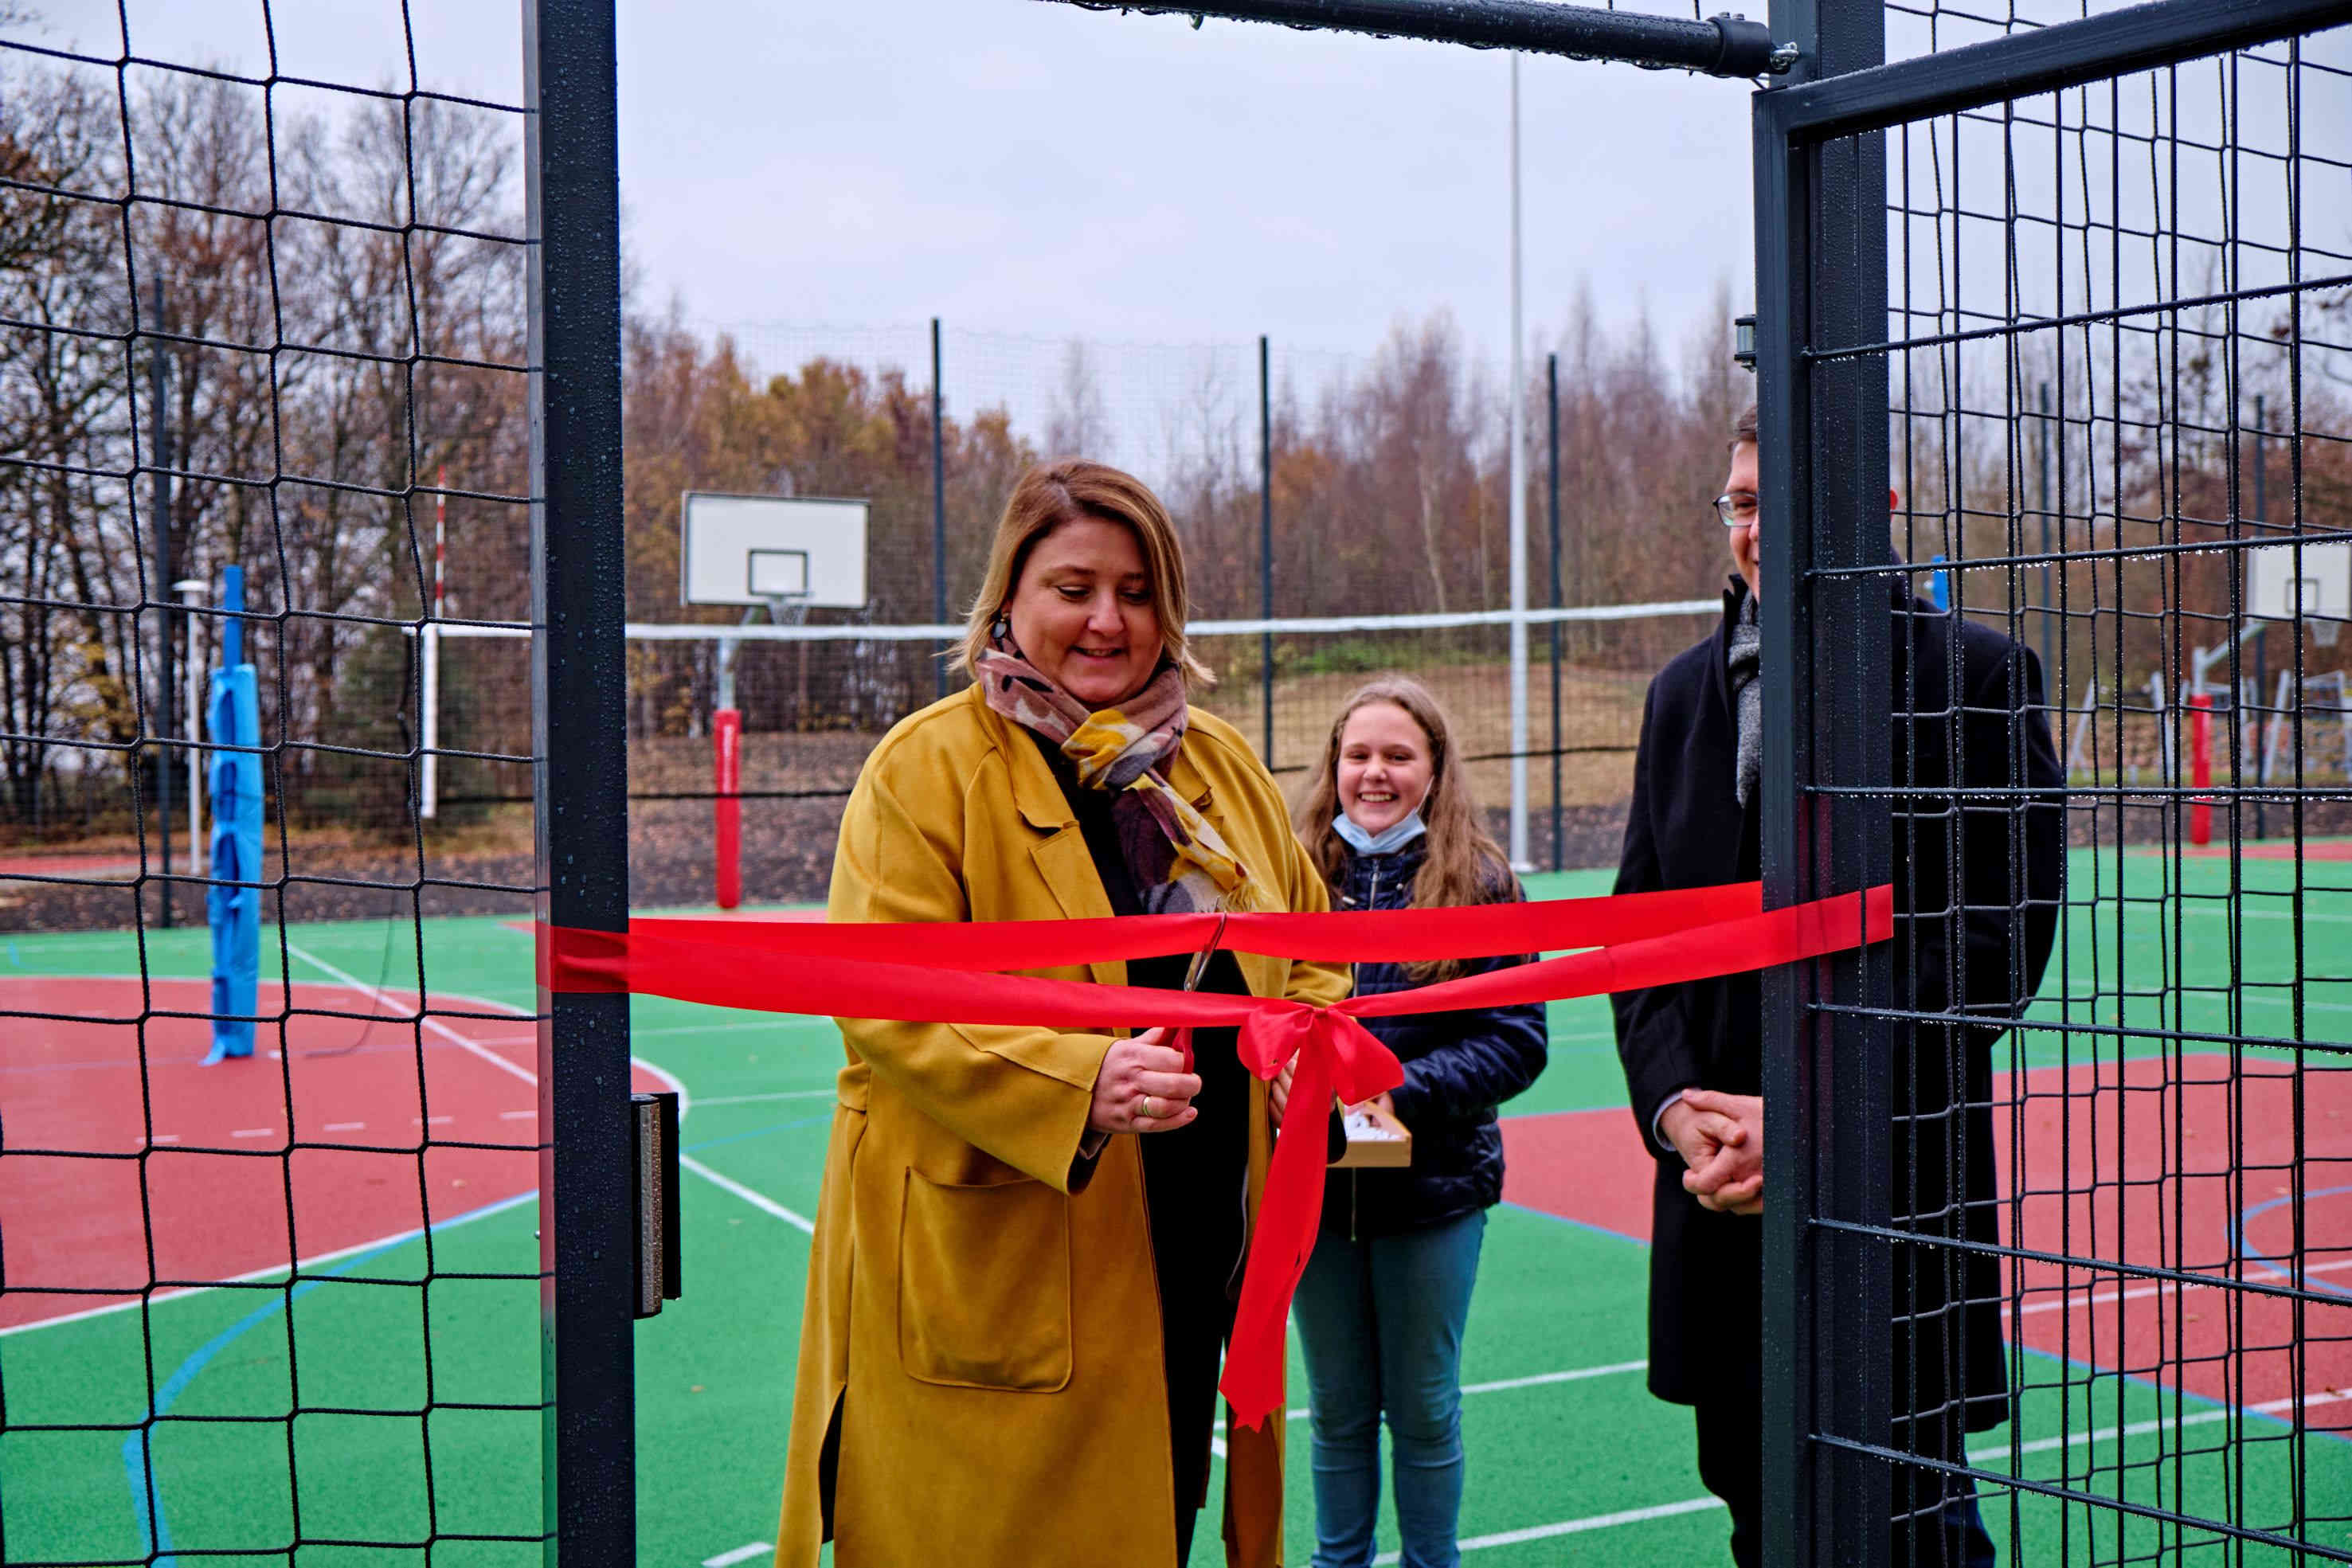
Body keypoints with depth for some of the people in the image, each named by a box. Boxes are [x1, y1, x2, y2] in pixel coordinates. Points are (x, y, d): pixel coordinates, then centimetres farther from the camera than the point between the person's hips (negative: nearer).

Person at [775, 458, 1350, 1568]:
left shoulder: (1221, 767, 12)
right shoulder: (927, 768, -7)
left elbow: (1309, 950, 21)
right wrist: (1074, 1083, -28)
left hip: (1190, 1260, 6)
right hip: (991, 1268, -5)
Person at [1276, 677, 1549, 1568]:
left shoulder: (1479, 884, -4)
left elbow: (1516, 1040, -7)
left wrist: (1404, 1092, -20)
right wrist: (1273, 1070, -18)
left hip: (1433, 1187, -2)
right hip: (1311, 1183, 2)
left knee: (1424, 1409, 11)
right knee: (1338, 1410, 14)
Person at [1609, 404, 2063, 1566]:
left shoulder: (1977, 676, -4)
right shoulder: (1687, 690, 13)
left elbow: (1998, 938, -10)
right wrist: (1676, 1108, -4)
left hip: (1897, 1190, -5)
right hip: (1722, 1205, 5)